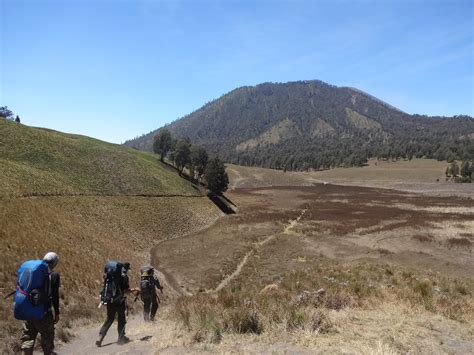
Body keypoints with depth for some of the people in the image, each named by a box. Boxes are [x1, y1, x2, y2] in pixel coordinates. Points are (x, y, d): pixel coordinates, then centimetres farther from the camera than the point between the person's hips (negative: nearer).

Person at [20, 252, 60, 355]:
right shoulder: (54, 275, -8)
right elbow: (55, 296, -9)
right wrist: (57, 313, -1)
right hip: (44, 313, -4)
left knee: (27, 337, 15)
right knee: (47, 339, 10)